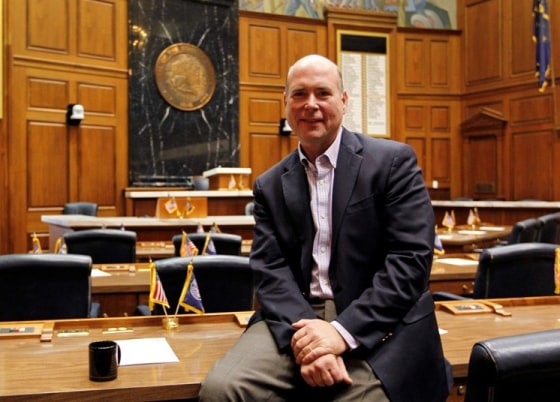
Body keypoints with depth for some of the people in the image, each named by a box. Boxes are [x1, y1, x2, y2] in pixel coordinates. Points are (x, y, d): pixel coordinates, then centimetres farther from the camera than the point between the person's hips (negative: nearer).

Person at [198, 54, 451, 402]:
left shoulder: (394, 161, 1)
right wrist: (303, 332, -18)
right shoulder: (270, 185, 11)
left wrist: (343, 332, -17)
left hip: (375, 325, -2)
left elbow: (412, 259, -7)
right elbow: (271, 270, 1)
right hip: (295, 319, 3)